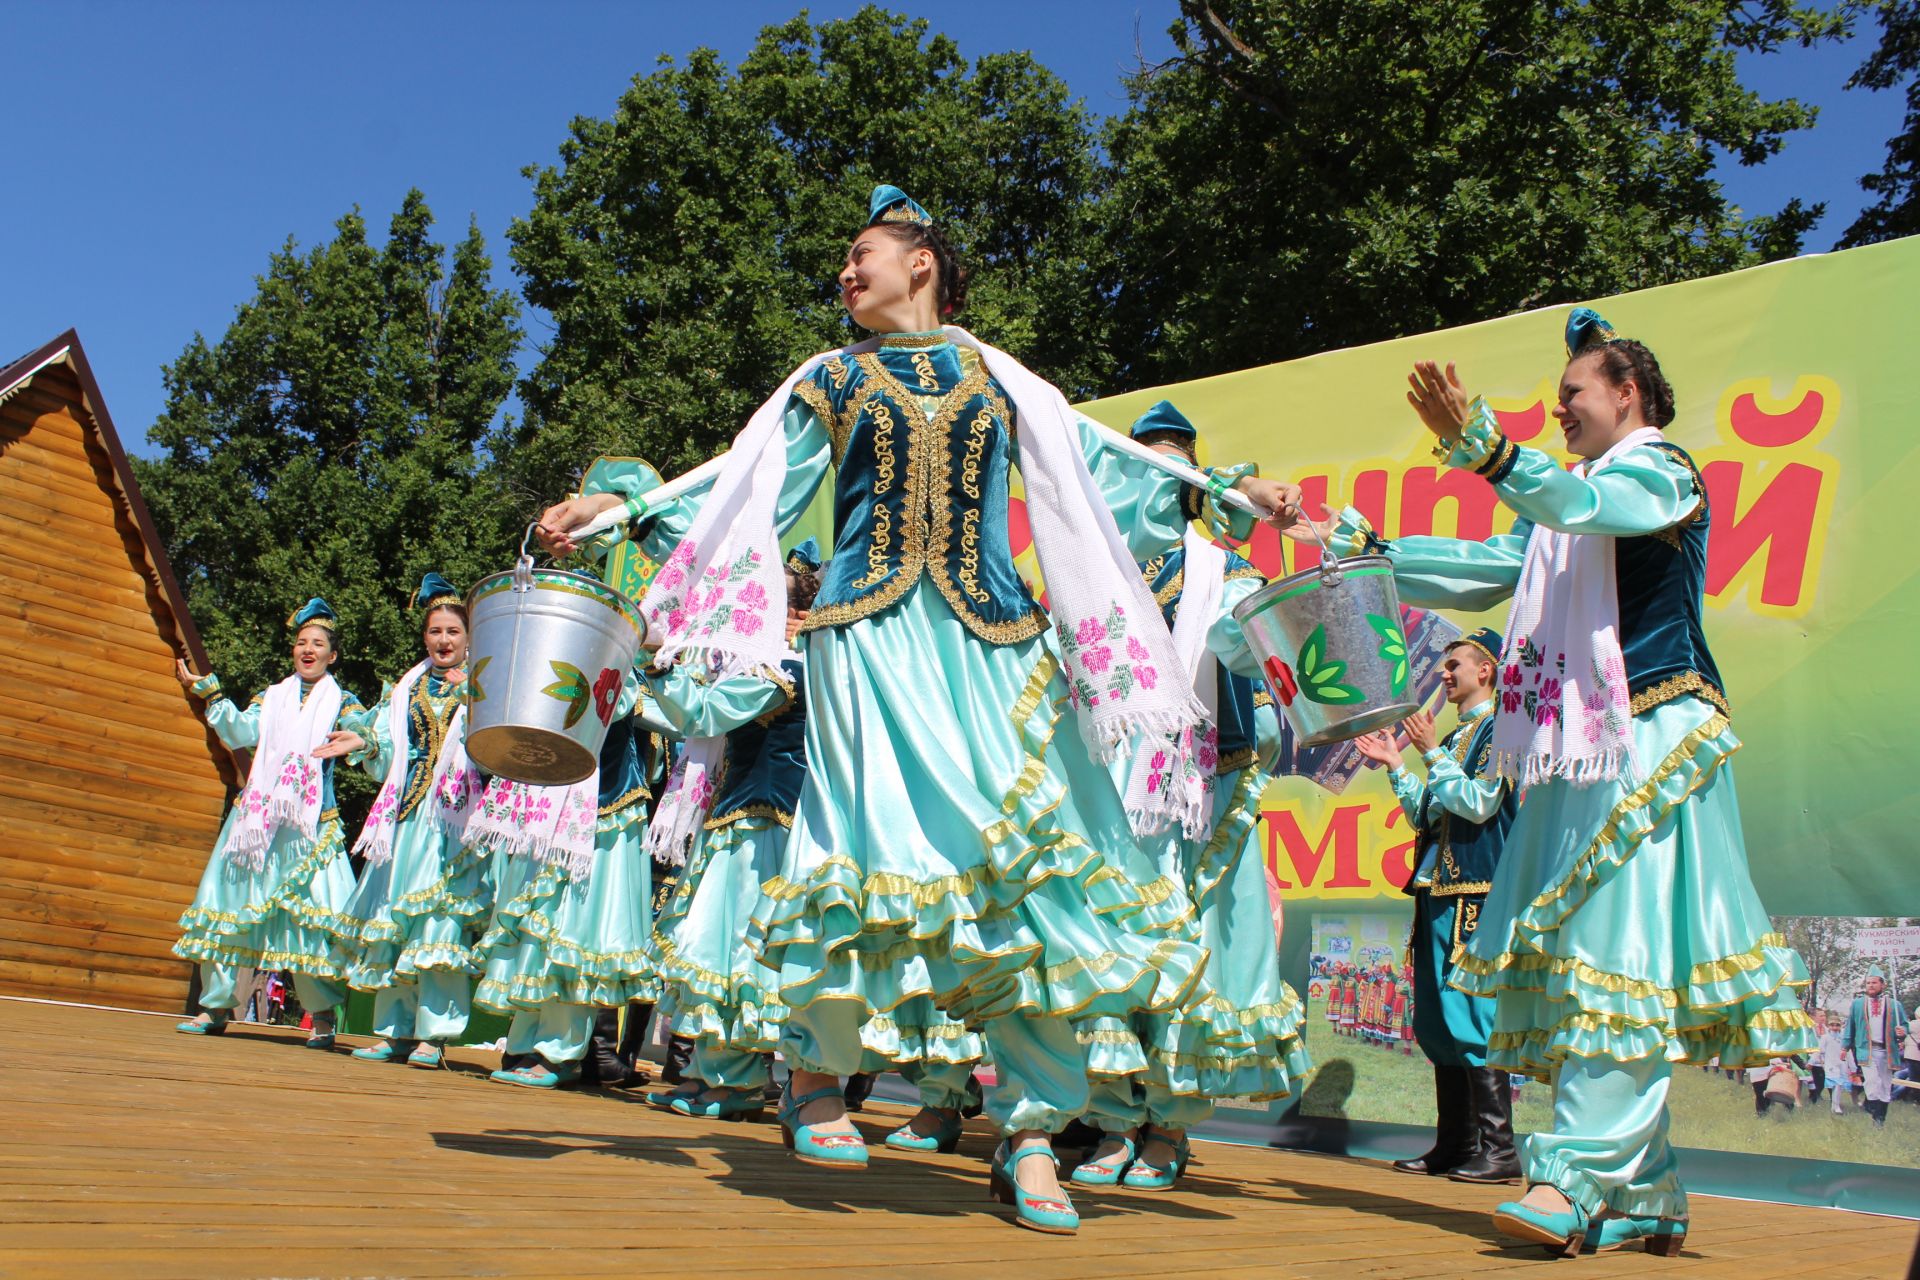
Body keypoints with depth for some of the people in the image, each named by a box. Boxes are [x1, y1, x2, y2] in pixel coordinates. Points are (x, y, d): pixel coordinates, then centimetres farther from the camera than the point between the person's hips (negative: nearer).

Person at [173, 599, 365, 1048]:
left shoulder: (341, 702, 9)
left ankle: (322, 1016, -2)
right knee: (235, 899, 4)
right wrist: (208, 692, -6)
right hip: (259, 814, 3)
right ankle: (217, 1006, 14)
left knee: (310, 913, -8)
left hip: (312, 823, -3)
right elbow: (241, 731, 2)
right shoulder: (271, 697, 16)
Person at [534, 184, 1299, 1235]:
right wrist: (618, 509, 6)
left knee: (1031, 864, -8)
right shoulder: (826, 379, 18)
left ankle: (1029, 1139, 0)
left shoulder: (999, 378, 18)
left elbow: (1101, 462, 16)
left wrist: (1230, 485, 10)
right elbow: (741, 492, 15)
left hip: (993, 641, 1)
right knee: (882, 843, -13)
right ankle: (815, 1076, 12)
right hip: (870, 637, -1)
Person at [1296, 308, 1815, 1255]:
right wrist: (1374, 552, 17)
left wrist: (1485, 450, -34)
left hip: (1646, 745, -8)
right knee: (1580, 953, 3)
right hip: (1579, 751, 8)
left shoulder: (1661, 470, 1)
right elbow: (1489, 568, 23)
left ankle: (1578, 1178, -16)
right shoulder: (1569, 499, 25)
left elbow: (1583, 508, -19)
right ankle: (1644, 1198, 8)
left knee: (1618, 955, -13)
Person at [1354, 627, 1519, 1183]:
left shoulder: (1498, 729, -4)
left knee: (1470, 1020, -10)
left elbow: (1478, 803, -16)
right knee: (1437, 1023, 9)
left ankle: (1499, 1149, -5)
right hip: (1439, 891, 9)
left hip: (1475, 894, -9)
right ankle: (1454, 1146, 15)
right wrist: (1394, 766, 16)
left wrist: (1431, 754, -12)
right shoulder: (1455, 737, 23)